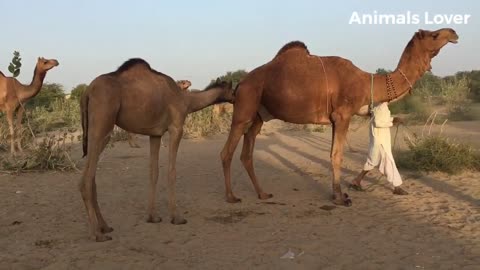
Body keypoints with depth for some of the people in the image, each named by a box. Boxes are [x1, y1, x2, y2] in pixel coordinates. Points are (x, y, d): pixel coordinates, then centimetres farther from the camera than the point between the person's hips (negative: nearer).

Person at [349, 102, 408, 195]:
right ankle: (397, 187, 4)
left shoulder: (383, 106, 12)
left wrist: (393, 119, 9)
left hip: (382, 139, 10)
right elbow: (377, 122, -24)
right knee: (389, 162, -3)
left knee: (372, 162, 16)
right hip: (380, 140, -10)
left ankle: (356, 181, 21)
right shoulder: (381, 107, -19)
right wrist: (392, 123, -19)